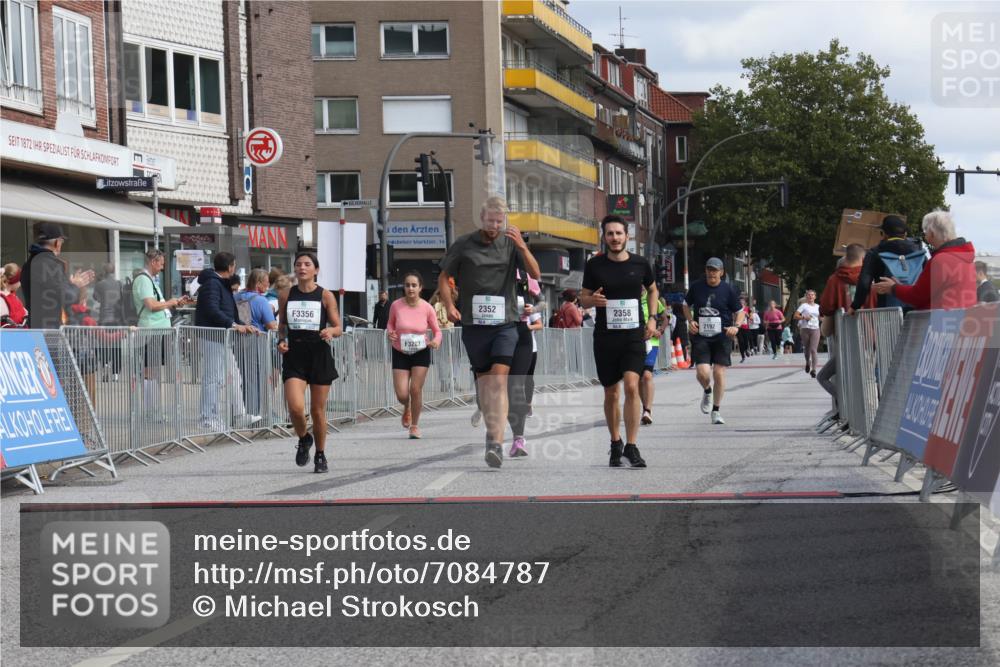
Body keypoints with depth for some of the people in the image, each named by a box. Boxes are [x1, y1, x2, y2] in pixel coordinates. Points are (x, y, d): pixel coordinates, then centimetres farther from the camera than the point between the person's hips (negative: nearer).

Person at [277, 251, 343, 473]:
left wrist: (330, 331, -22)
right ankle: (304, 439, 16)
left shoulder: (325, 296, -1)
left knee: (318, 410, 5)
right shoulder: (286, 295, 5)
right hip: (294, 356, 1)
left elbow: (339, 328, 1)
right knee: (295, 407, -16)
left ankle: (320, 455, 24)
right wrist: (281, 340, -3)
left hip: (319, 355, -1)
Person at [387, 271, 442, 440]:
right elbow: (390, 323, 8)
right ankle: (407, 409, 33)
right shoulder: (396, 306, -10)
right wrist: (390, 333, -14)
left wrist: (436, 341, -22)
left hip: (421, 352, -1)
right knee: (401, 395, -6)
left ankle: (415, 425, 16)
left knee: (416, 389, -6)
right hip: (400, 353, 1)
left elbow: (437, 330, -1)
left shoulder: (427, 308, -11)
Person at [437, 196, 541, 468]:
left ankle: (497, 443, -22)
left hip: (505, 323, -1)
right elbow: (443, 277, 11)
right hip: (473, 323, 1)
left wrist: (522, 247, -19)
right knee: (483, 378, 9)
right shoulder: (463, 245, 4)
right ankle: (492, 431, 27)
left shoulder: (511, 244, 4)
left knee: (499, 377, -15)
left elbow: (535, 274, -3)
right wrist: (450, 306, -5)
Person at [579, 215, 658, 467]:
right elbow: (583, 298, 7)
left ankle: (631, 446, -14)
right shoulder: (595, 265, 0)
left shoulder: (640, 264, 3)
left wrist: (652, 318, 8)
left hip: (634, 335, -1)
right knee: (611, 393, 9)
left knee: (632, 387, -17)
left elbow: (653, 290, 20)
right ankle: (615, 444, 27)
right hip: (605, 335, 1)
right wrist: (592, 299, -17)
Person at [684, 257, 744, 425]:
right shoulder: (696, 287, 3)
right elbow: (686, 305, 19)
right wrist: (690, 321, 2)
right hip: (701, 337, 1)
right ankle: (707, 391, 24)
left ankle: (716, 411, 12)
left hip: (722, 337, -1)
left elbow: (740, 312, 8)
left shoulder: (729, 290, -1)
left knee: (719, 373, -5)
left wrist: (736, 326, -11)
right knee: (703, 372, -13)